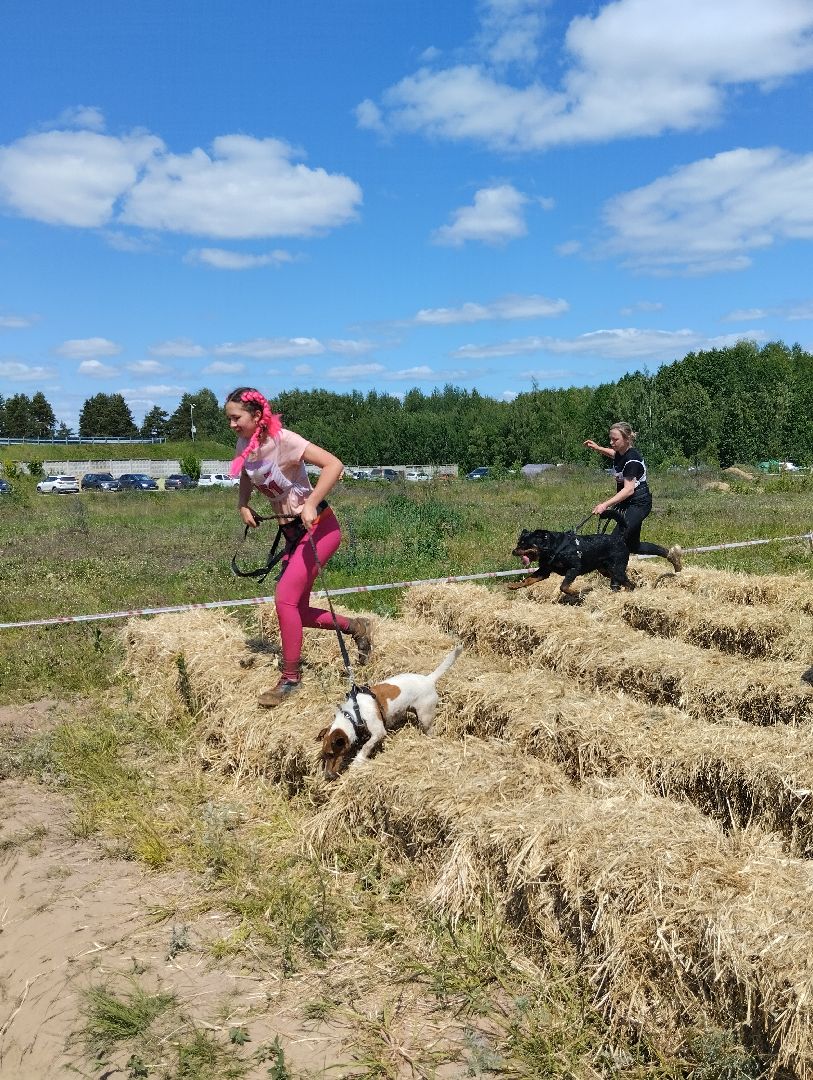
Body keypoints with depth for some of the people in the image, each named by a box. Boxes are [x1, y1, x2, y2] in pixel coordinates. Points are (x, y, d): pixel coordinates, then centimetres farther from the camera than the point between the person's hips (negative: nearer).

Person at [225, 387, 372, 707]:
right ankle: (356, 627, 30)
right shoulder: (244, 446, 1)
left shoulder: (283, 440, -21)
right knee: (297, 611, 9)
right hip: (292, 532, 9)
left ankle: (290, 680, -2)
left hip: (318, 526, -8)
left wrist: (311, 504, -34)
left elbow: (334, 464, -28)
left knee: (285, 598, -16)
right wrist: (242, 505, 4)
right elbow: (246, 479, 22)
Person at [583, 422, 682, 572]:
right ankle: (670, 554, 26)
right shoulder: (621, 453, 2)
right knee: (633, 546, 15)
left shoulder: (632, 459, -23)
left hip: (639, 503, -10)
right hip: (627, 503, 10)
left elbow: (629, 489, -31)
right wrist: (598, 448, 12)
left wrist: (605, 504, -40)